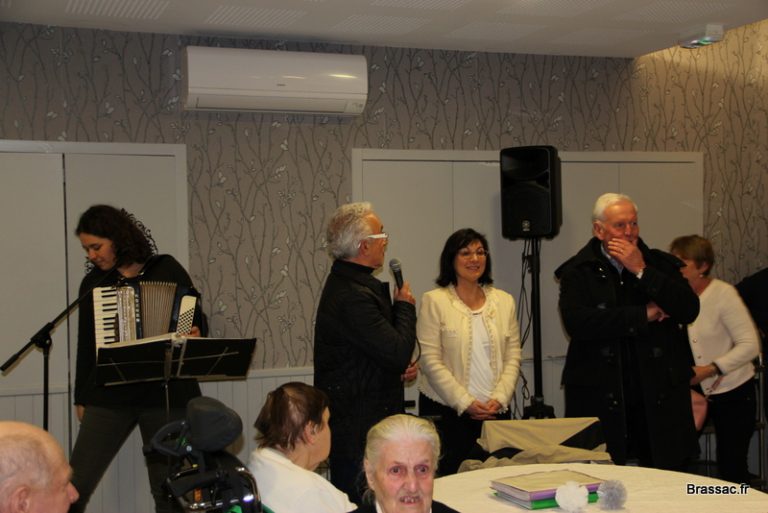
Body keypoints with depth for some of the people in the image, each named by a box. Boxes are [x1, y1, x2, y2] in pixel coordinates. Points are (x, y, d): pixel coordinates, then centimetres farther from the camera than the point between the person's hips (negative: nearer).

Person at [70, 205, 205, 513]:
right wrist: (81, 397, 14)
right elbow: (86, 344, 14)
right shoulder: (92, 284, 9)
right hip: (109, 396, 2)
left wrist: (194, 333, -15)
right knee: (75, 486, -4)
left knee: (167, 488, 6)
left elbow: (198, 319, 8)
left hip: (166, 394, -1)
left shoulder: (166, 269, 3)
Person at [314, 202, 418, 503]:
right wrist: (405, 306, -6)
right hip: (357, 427, -10)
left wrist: (403, 366, 4)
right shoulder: (353, 297, -22)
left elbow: (383, 350, 24)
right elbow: (398, 352, -23)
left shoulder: (347, 283, 13)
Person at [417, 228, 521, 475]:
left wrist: (500, 398, -5)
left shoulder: (504, 301, 11)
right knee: (450, 476, -4)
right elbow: (431, 360, -6)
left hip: (496, 411, 3)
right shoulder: (434, 301, -1)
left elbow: (513, 356, 9)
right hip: (446, 410, -3)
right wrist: (465, 402, -11)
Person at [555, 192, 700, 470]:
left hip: (659, 398, 2)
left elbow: (690, 310, -5)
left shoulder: (661, 264, 9)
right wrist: (643, 315, -11)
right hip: (601, 400, -2)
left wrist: (641, 271, -10)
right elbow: (577, 322, -15)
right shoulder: (578, 272, 1)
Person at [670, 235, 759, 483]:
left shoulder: (723, 293, -15)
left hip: (732, 392, -4)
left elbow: (750, 345, -16)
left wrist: (711, 369, -23)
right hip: (692, 391, 4)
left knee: (732, 468, -1)